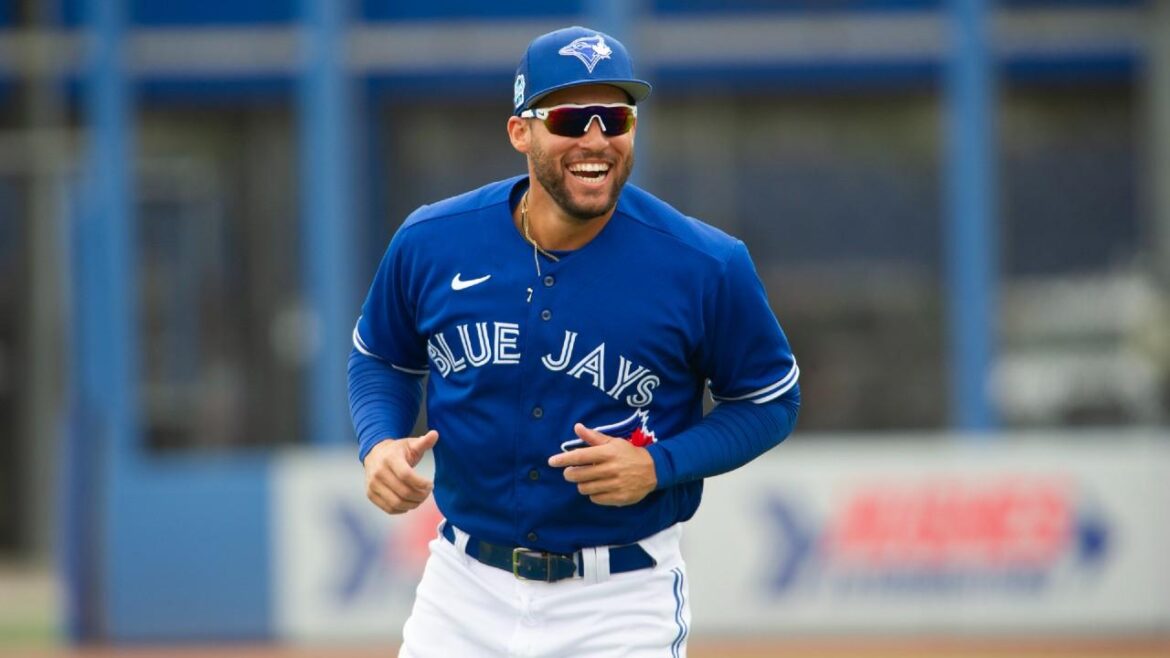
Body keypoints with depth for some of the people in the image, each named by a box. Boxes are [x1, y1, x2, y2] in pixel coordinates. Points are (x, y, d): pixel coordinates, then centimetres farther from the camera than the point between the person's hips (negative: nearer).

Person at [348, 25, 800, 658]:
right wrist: (379, 444, -7)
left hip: (620, 606, -2)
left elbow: (771, 400, 1)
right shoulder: (430, 243, -4)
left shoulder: (706, 266, -11)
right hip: (465, 588, 2)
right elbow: (382, 359, 14)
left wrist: (659, 465, -15)